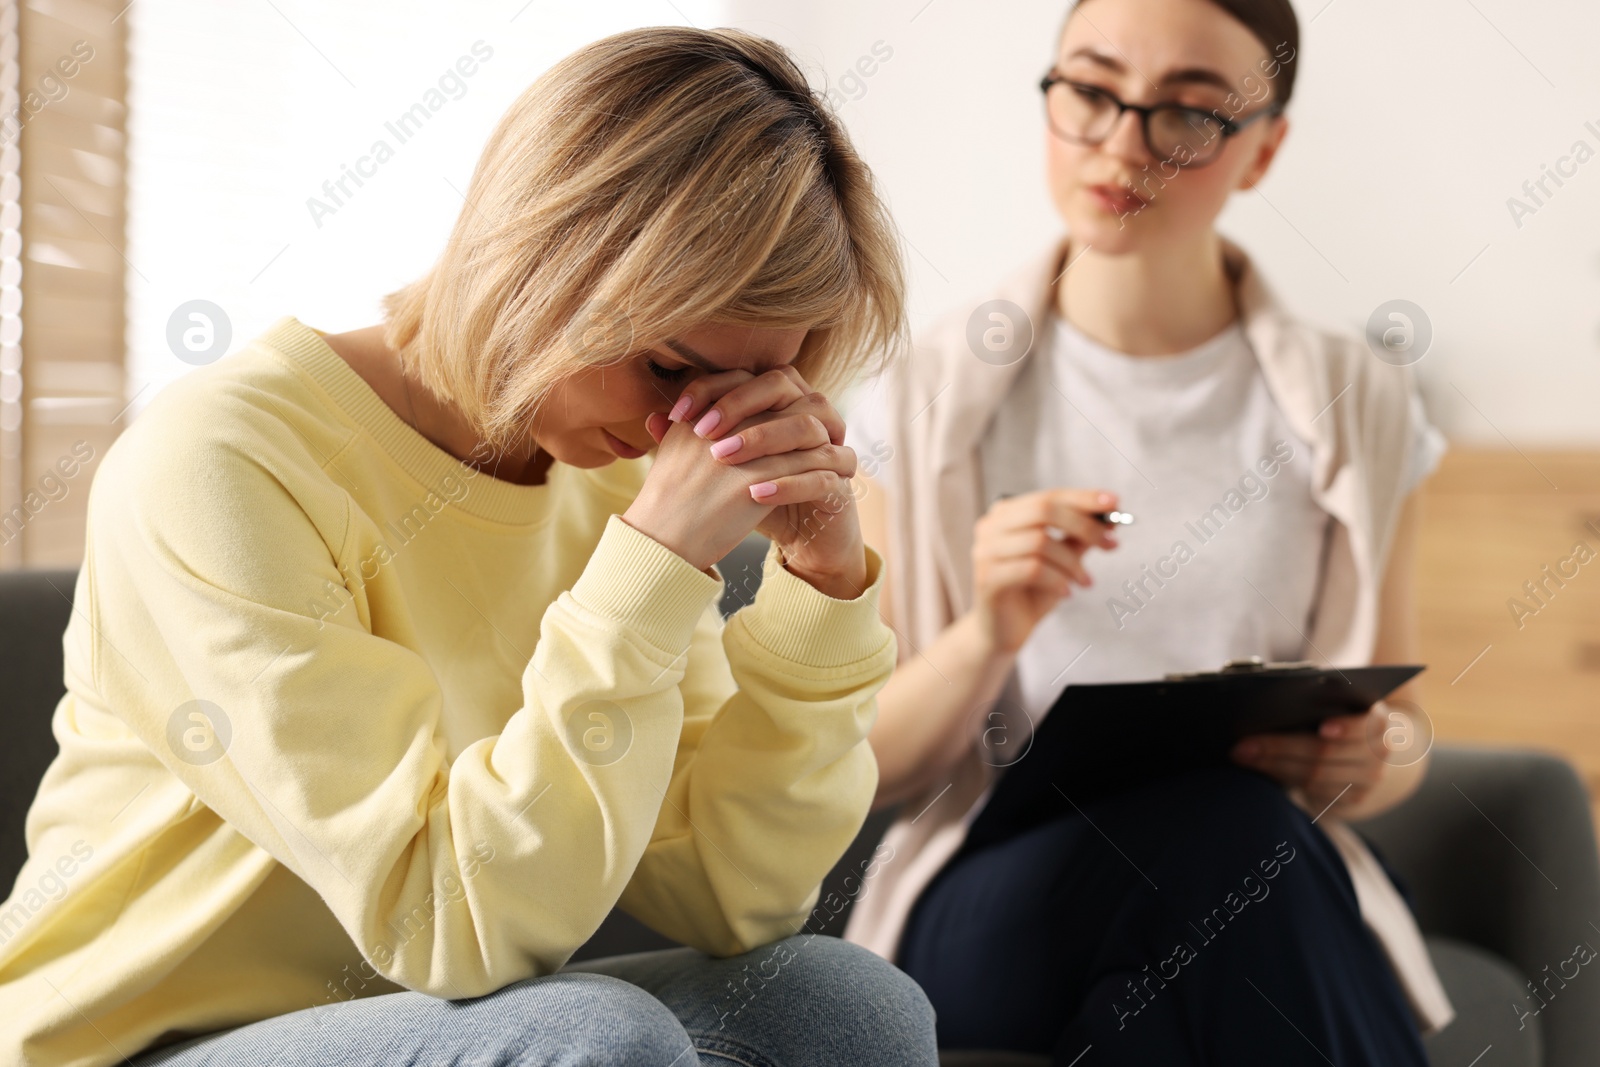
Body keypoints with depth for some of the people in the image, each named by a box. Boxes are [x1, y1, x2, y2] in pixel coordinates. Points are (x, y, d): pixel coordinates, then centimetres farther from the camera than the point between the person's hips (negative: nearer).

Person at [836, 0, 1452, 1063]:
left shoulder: (1358, 408, 5)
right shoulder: (927, 403, 3)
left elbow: (1400, 727, 13)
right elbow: (875, 769, 1)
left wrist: (1370, 762, -11)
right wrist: (988, 637, -19)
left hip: (1275, 903, 2)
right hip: (996, 889, -1)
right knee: (1221, 823, -35)